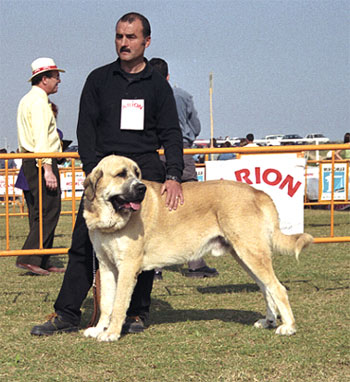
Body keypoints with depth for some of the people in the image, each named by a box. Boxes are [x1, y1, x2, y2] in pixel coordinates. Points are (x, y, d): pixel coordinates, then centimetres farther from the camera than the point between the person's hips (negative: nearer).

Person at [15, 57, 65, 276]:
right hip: (41, 161, -11)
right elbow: (41, 137, -19)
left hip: (31, 162, 11)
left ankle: (43, 262, 11)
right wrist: (47, 168, -23)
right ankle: (29, 258, -14)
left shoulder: (28, 100, 22)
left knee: (42, 212, 10)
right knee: (49, 211, -12)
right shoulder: (38, 101, -11)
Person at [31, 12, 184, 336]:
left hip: (146, 169, 0)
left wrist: (173, 176, -12)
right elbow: (86, 128, 5)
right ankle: (66, 314, -1)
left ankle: (137, 313, 10)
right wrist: (94, 170, -9)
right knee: (84, 241, -4)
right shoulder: (99, 79, 10)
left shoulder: (157, 85, 9)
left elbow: (170, 133, 4)